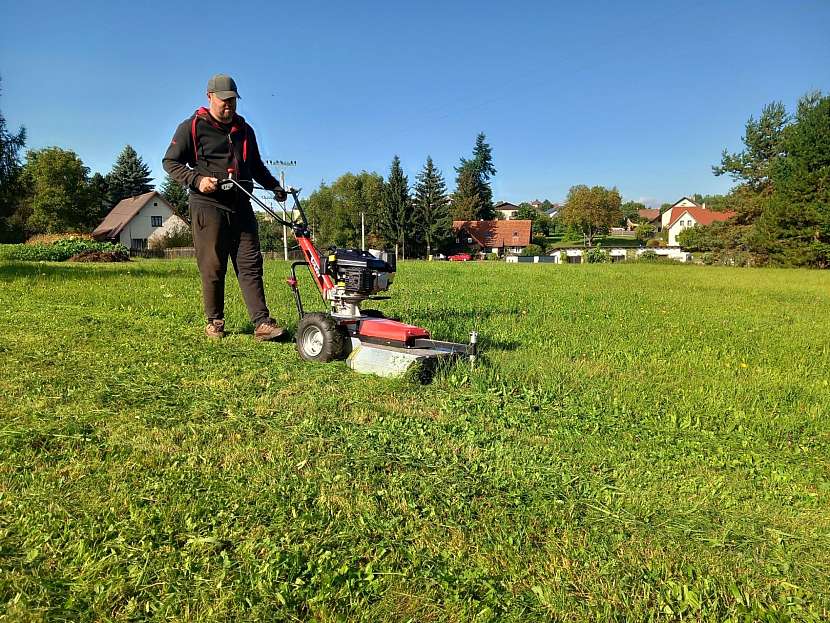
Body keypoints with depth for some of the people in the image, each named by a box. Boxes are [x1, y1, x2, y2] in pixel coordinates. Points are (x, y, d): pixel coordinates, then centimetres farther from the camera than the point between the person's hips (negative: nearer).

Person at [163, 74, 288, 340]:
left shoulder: (244, 130, 20)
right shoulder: (192, 127, 3)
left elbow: (256, 167, 30)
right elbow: (170, 161, 2)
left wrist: (274, 186, 15)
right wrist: (197, 180, -14)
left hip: (241, 206, 5)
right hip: (208, 206, -4)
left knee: (250, 264, -3)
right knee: (213, 268, -2)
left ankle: (262, 323, -7)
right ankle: (214, 322, 11)